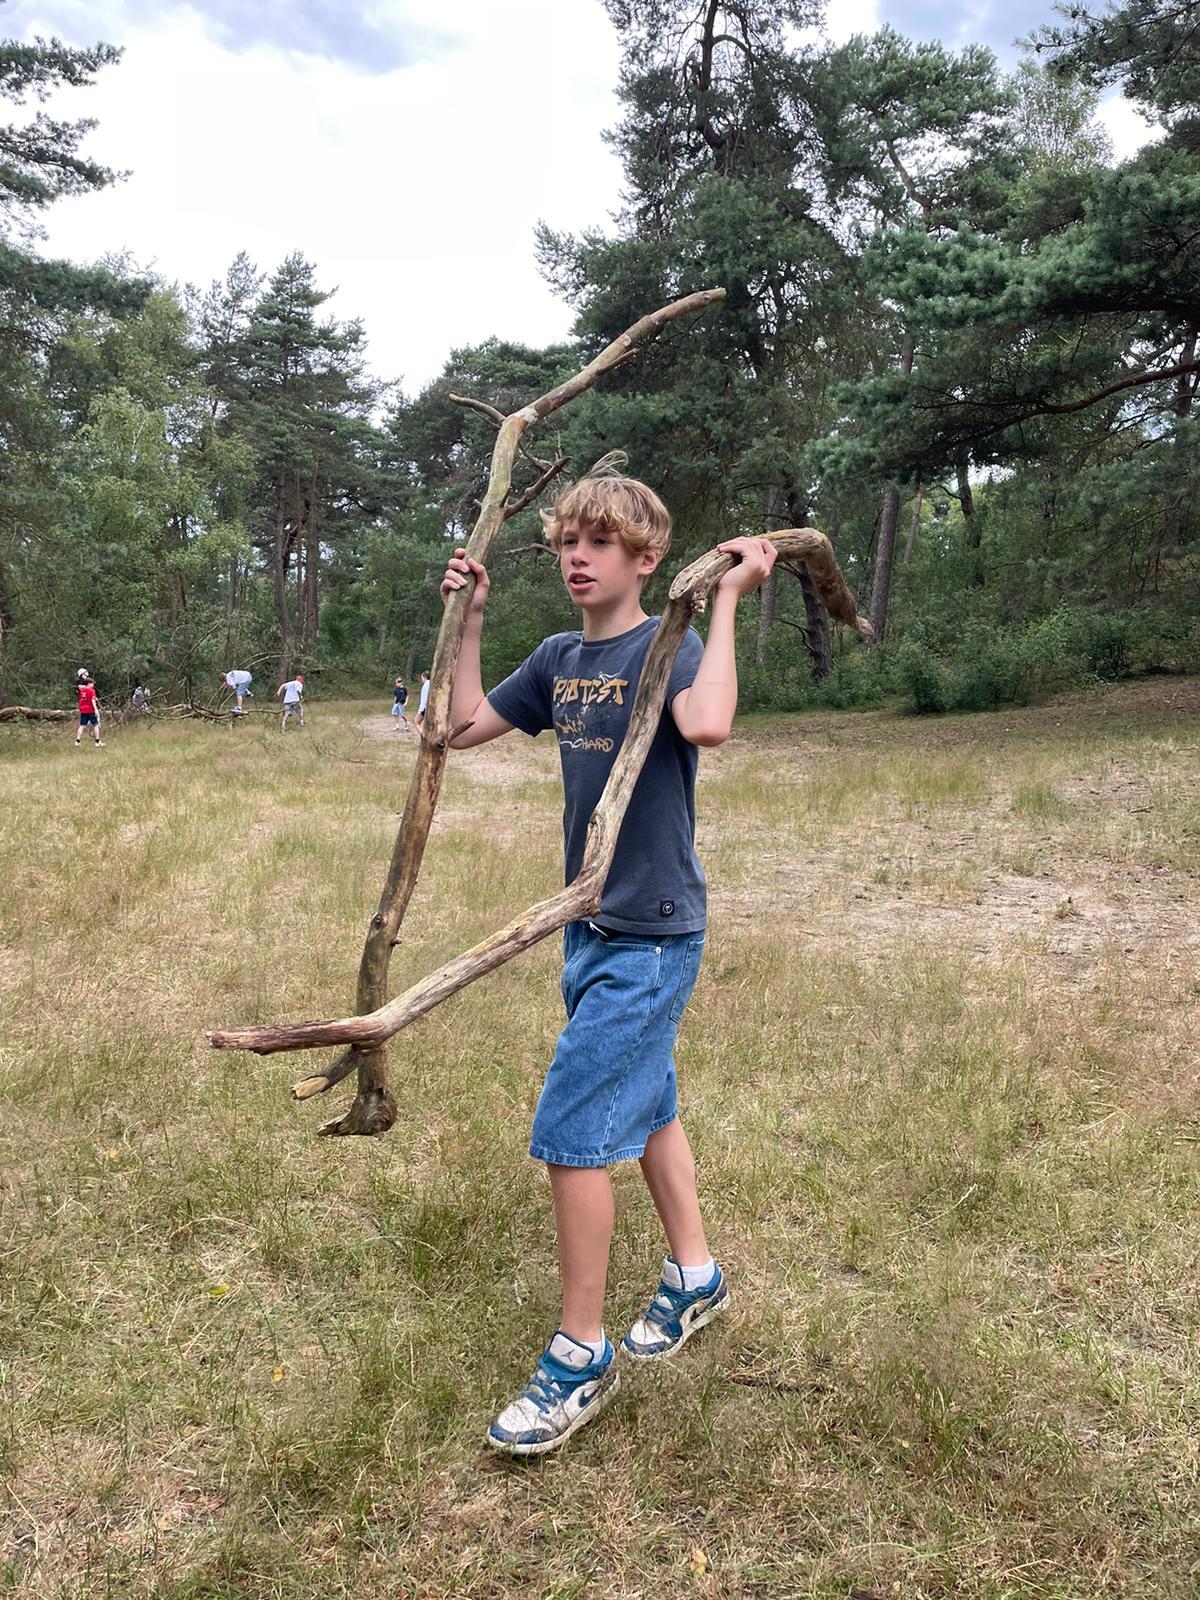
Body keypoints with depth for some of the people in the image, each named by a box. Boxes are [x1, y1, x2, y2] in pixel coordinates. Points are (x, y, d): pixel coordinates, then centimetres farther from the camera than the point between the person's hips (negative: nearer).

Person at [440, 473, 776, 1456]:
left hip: (652, 935, -8)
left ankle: (582, 1356, 9)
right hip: (593, 926, 8)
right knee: (644, 1106, 19)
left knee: (573, 1132, -7)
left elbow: (707, 723, -35)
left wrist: (727, 601, -28)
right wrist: (468, 618, 8)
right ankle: (695, 1277, 39)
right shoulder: (558, 659, 8)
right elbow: (464, 726, 12)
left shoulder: (667, 646, -14)